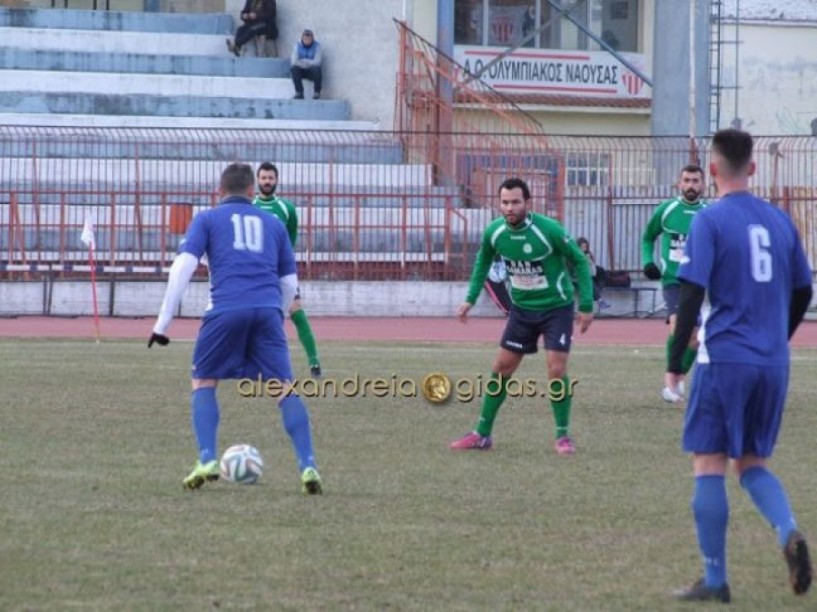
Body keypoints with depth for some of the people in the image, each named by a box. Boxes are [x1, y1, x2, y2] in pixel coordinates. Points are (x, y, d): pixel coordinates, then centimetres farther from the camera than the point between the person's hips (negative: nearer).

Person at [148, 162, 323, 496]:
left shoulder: (207, 219, 17)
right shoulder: (273, 223, 24)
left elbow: (183, 265, 3)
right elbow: (290, 281, 24)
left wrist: (163, 321, 2)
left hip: (226, 310, -2)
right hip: (268, 310, 2)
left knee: (203, 382, 15)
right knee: (284, 388, 3)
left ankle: (207, 461, 1)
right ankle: (307, 466, -10)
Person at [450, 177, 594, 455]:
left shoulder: (549, 229, -24)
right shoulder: (494, 232, -11)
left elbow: (579, 261, -11)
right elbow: (483, 260, 12)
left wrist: (586, 305, -12)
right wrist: (471, 299, 7)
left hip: (556, 308, -4)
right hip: (522, 309, 4)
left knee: (557, 370, -12)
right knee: (501, 369, 5)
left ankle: (563, 436, 3)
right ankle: (482, 434, 14)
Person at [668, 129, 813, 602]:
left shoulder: (711, 221, -8)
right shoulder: (779, 220, 8)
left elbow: (693, 294, -13)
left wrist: (676, 360, -6)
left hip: (725, 357, -5)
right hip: (773, 363, 5)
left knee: (709, 464, 4)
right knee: (753, 462, 17)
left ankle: (715, 581, 4)